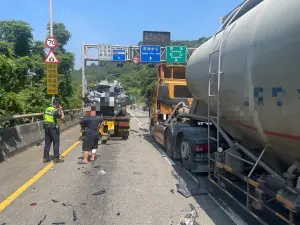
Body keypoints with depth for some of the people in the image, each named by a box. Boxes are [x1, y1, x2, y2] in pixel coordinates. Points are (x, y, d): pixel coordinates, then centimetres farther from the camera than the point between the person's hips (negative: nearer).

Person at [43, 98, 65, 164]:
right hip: (54, 128, -7)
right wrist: (61, 110, -4)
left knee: (47, 143, 13)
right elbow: (62, 117, -12)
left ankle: (45, 158, 19)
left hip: (47, 128, 8)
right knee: (56, 143, 2)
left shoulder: (47, 109, 7)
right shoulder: (55, 111, -18)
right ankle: (56, 158, 6)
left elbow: (44, 118, 14)